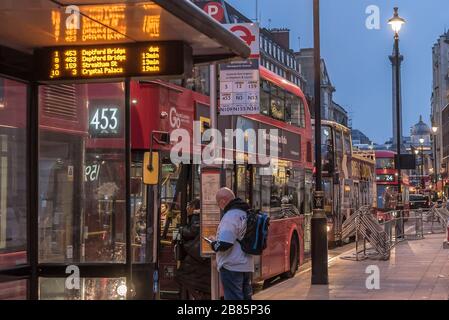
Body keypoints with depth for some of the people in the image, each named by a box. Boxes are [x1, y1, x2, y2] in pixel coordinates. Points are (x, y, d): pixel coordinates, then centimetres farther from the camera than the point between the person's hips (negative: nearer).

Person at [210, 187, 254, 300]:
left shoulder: (231, 216, -19)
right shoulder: (246, 213, 10)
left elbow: (224, 243, -26)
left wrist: (214, 245, -5)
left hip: (232, 267, -9)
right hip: (247, 266, 9)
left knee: (234, 297, -4)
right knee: (245, 296, 16)